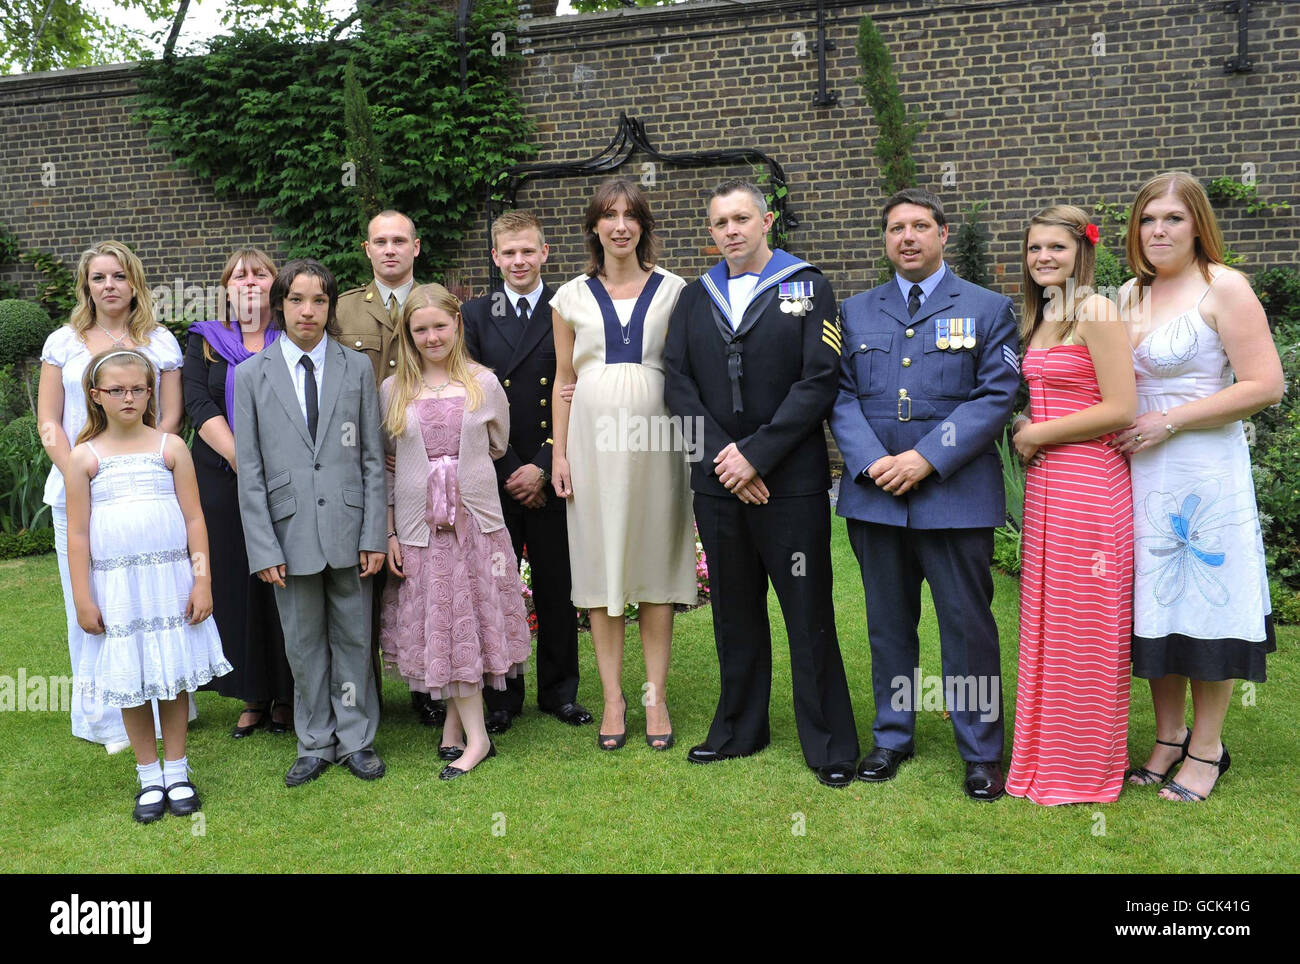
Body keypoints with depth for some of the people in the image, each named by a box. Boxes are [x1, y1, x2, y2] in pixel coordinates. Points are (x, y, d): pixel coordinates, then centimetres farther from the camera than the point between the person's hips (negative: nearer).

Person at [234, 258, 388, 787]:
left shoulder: (358, 368, 4)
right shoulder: (251, 374, 2)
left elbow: (373, 458, 3)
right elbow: (249, 470, 0)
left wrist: (374, 535, -2)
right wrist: (263, 547, -5)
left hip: (347, 528, 0)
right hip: (290, 531, 0)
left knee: (353, 637, 9)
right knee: (303, 643, 10)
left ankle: (356, 739, 24)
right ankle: (315, 744, 26)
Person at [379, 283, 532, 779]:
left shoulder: (484, 383, 3)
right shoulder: (394, 390, 4)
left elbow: (499, 448, 15)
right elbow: (385, 467, 6)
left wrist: (464, 475, 7)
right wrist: (388, 533, 3)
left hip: (477, 521, 0)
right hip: (418, 528, 0)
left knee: (470, 622, 2)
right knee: (440, 625, 1)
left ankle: (455, 723, 16)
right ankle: (475, 736, 10)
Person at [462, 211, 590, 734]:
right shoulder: (476, 315, 6)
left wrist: (544, 468, -9)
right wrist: (508, 472, -6)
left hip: (551, 474, -1)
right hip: (493, 475, 1)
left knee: (557, 586, 7)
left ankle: (559, 690, 22)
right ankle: (501, 695, 20)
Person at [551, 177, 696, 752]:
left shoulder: (672, 290, 7)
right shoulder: (572, 296, 9)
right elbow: (563, 379, 10)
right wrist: (559, 453, 4)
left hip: (654, 439, -1)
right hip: (593, 439, 1)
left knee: (655, 564, 3)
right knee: (600, 566, 4)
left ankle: (656, 696, 13)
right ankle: (613, 698, 14)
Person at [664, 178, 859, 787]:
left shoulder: (806, 289, 1)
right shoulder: (695, 298, 12)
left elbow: (820, 379, -9)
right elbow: (678, 383, 5)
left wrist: (756, 454, -14)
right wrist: (721, 455, -9)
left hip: (791, 482, -4)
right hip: (717, 481, 4)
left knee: (809, 615, 1)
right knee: (734, 612, 13)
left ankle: (829, 744, 13)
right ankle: (739, 730, 27)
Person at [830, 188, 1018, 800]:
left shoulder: (988, 309, 5)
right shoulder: (856, 312, 13)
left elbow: (997, 395, -4)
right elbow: (841, 396, 8)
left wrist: (926, 458, -14)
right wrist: (871, 462, -9)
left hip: (956, 495, -3)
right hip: (874, 494, 3)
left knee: (968, 626, 0)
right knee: (888, 624, 12)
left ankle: (982, 754, 14)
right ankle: (892, 738, 26)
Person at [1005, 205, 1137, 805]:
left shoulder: (1096, 312, -11)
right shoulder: (1040, 318, 15)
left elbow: (1120, 409, -17)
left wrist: (1038, 434, -11)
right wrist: (1023, 428, 5)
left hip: (1087, 482, -8)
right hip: (1045, 481, 8)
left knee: (1081, 625, 1)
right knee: (1045, 621, 12)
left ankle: (1085, 772, 15)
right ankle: (1048, 755, 24)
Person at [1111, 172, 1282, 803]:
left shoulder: (1223, 288, -8)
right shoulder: (1130, 294, 11)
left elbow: (1265, 385, -15)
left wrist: (1169, 422, -16)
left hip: (1204, 469, -6)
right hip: (1140, 472, 6)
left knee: (1204, 603, 2)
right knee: (1155, 605, 11)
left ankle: (1206, 748, 17)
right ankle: (1169, 739, 24)